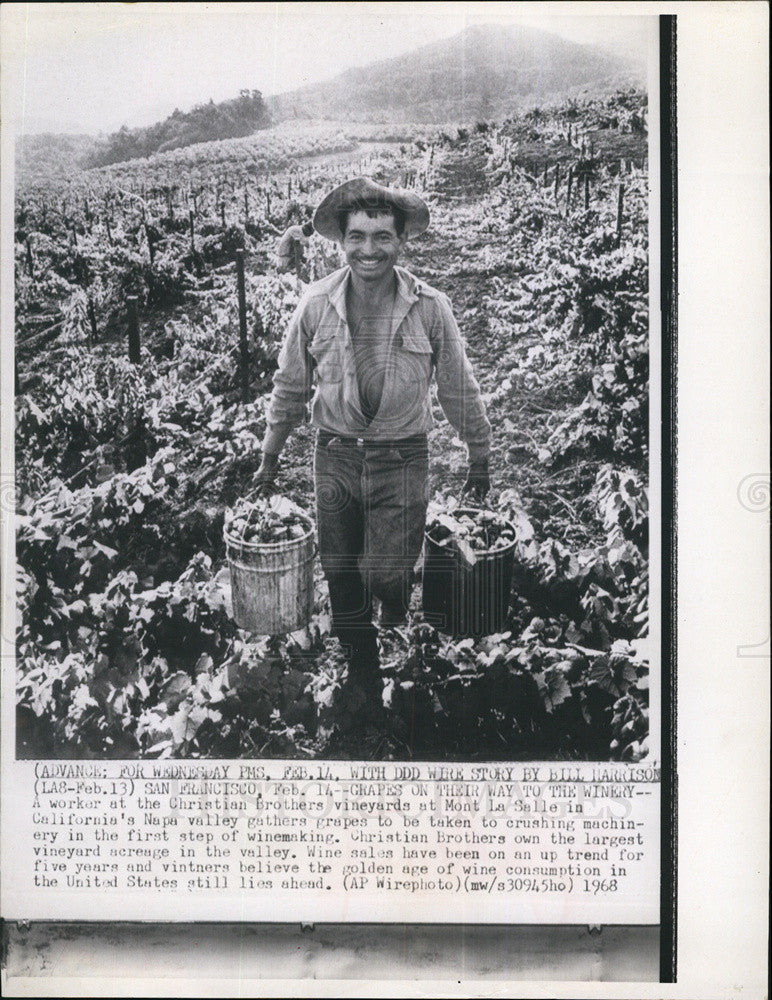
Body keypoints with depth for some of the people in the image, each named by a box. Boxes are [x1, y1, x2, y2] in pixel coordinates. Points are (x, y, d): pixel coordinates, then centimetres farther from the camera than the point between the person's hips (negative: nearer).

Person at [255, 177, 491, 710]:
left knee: (386, 573, -7)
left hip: (403, 459, -2)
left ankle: (397, 625, 29)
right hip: (336, 456, 2)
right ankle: (364, 681, 30)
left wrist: (480, 458, 11)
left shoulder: (431, 307, -9)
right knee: (341, 577, 9)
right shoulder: (317, 304, -5)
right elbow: (290, 386, 7)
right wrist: (271, 458, 13)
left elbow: (459, 388, 2)